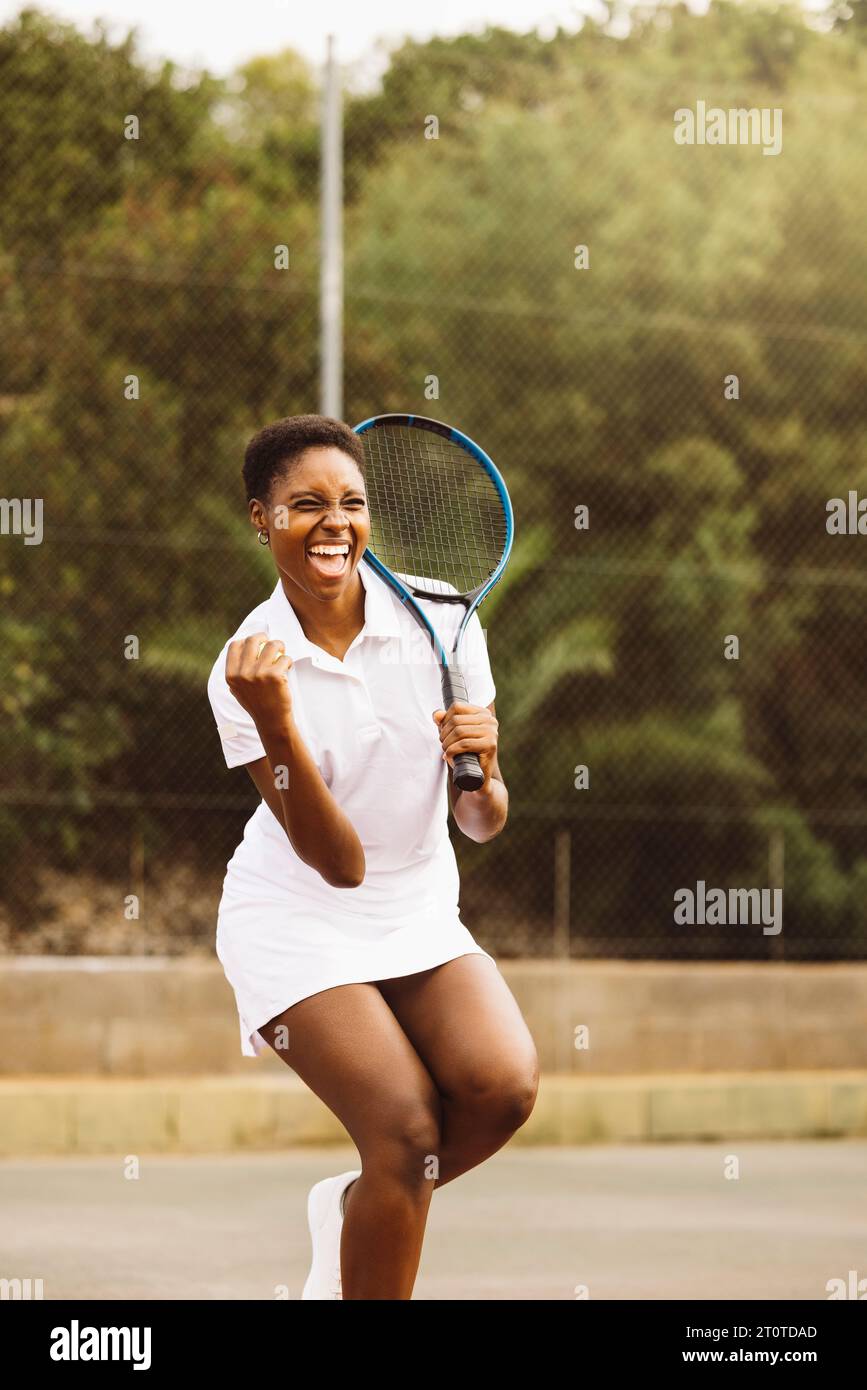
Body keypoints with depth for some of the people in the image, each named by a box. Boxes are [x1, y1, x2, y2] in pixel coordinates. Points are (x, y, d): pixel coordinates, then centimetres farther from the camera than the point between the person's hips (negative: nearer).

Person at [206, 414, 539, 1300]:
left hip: (420, 918, 4)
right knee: (408, 1130, -21)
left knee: (504, 1085, -21)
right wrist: (276, 725, -33)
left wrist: (482, 770, -28)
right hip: (296, 926, -3)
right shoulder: (248, 669, -16)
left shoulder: (439, 621, -9)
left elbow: (483, 825, -5)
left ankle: (352, 1210, 7)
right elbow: (340, 862, -21)